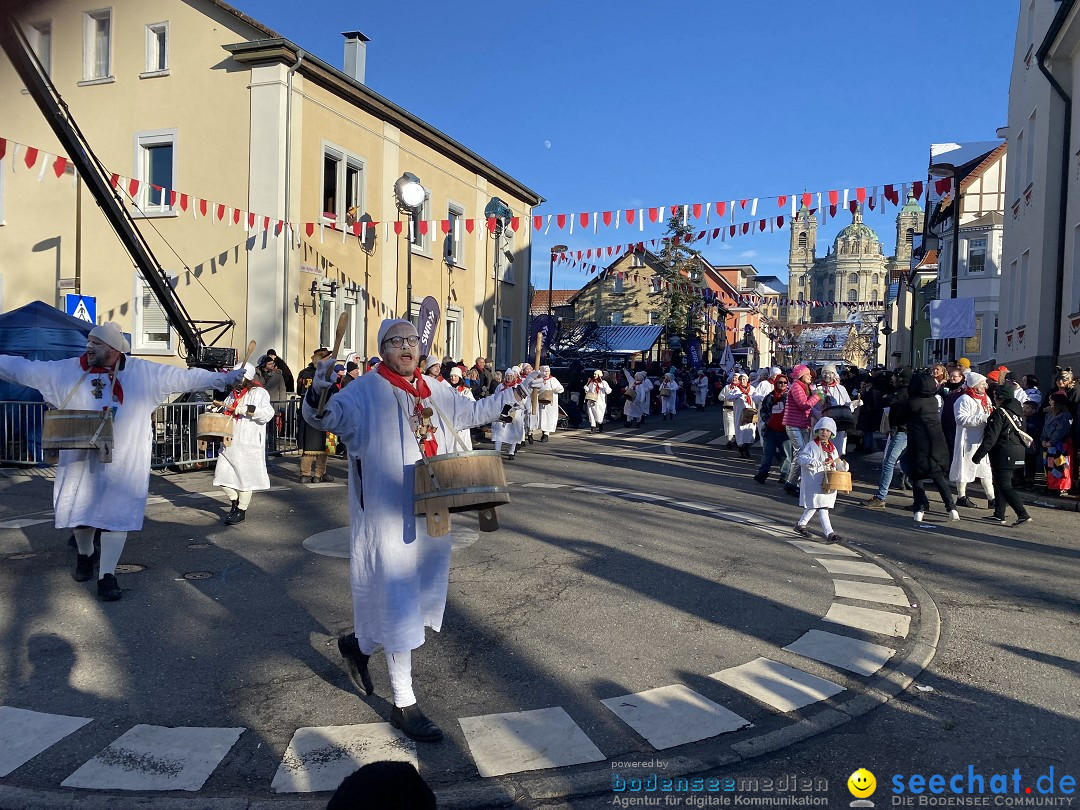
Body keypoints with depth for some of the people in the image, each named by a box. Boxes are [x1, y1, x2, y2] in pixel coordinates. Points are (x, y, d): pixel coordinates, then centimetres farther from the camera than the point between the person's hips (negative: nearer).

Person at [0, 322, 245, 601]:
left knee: (116, 516, 0)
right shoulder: (66, 371, 0)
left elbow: (184, 377, -7)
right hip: (79, 460, 2)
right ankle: (84, 555, 44)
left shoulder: (144, 373, -6)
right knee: (79, 511, 16)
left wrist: (224, 379, -11)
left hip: (122, 463, -2)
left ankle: (107, 575, 11)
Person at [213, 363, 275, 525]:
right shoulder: (233, 394, 17)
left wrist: (248, 409, -27)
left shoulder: (258, 393, -7)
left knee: (245, 475, 0)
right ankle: (235, 503, 26)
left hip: (249, 443, -7)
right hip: (230, 442, 7)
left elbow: (268, 413, -20)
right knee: (222, 474, 6)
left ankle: (241, 511, 14)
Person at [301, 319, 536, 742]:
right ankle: (404, 705, 15)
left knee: (421, 594, 17)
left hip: (429, 514, 7)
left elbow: (473, 412, 20)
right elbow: (330, 416, -29)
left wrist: (512, 393, 14)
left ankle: (359, 644, 43)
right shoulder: (365, 391, -13)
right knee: (399, 603, 0)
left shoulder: (434, 391, 7)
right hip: (388, 517, -7)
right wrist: (317, 400, -51)